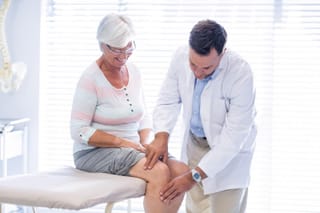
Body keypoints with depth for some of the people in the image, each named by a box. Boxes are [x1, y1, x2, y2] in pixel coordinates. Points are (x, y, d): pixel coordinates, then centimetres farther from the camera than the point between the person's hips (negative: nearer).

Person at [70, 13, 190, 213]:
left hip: (130, 149, 7)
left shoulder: (134, 71, 6)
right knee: (160, 172, -29)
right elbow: (79, 131, -15)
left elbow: (144, 116, 15)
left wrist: (144, 143, -5)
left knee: (181, 170, -18)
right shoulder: (91, 79, -13)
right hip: (95, 152, -6)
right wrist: (122, 142, -19)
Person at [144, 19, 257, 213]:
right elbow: (169, 100, -4)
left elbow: (233, 136, -29)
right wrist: (161, 137, -23)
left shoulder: (241, 74, -31)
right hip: (195, 140, 4)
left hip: (229, 148, -4)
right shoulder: (181, 57, -17)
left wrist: (194, 176, -31)